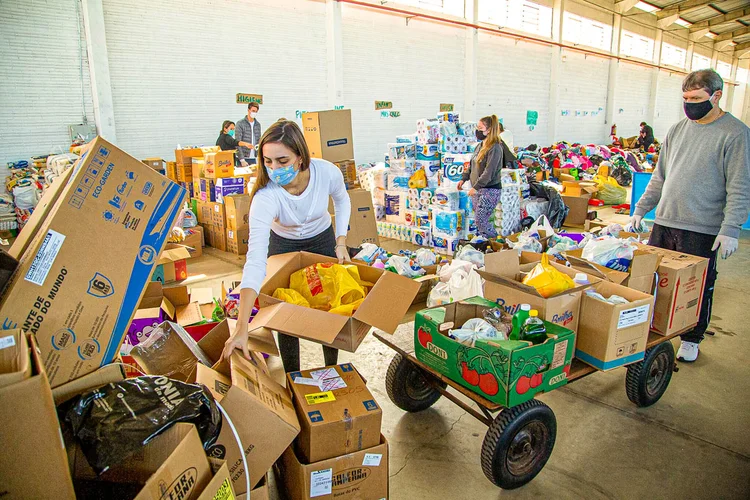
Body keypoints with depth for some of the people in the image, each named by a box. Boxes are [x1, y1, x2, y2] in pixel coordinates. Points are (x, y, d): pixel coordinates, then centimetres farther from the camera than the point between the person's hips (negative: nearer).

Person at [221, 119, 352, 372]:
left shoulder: (328, 172, -32)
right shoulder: (265, 196, -38)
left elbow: (342, 200, -4)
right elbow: (255, 259, -46)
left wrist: (341, 241, -12)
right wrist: (241, 328, -52)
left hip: (322, 239, 2)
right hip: (283, 244, -2)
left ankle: (332, 369, 31)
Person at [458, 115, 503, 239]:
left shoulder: (495, 148, -16)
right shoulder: (481, 146, 12)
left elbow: (489, 172, -22)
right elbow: (472, 165, 22)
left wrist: (476, 187, -23)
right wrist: (464, 179, 15)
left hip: (489, 190, -9)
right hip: (478, 189, 9)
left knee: (481, 220, -8)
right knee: (480, 219, 10)